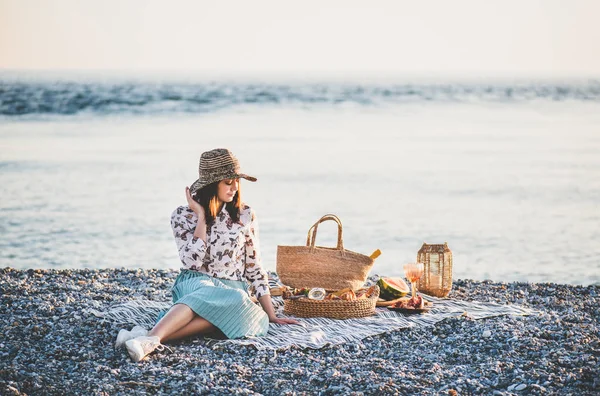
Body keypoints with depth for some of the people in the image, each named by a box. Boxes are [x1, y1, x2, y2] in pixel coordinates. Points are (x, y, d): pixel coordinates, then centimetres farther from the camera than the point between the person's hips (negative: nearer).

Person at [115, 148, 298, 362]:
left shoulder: (245, 215, 5)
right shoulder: (182, 216, 0)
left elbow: (254, 268, 9)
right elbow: (193, 261, -13)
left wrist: (271, 315, 5)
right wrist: (201, 216, -10)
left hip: (233, 288, 2)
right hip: (195, 283, -2)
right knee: (212, 295, -41)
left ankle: (152, 337, -52)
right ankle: (151, 338, -61)